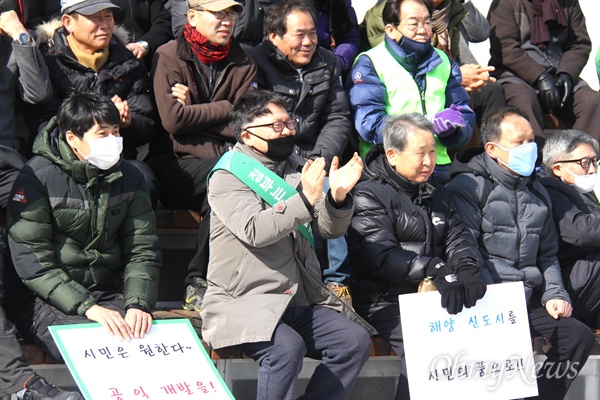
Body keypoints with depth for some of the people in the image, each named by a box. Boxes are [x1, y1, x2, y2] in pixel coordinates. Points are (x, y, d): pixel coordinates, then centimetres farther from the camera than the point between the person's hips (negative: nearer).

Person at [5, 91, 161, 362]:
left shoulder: (128, 177, 8)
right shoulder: (38, 177, -9)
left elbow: (143, 251, 6)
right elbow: (31, 261, -14)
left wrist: (138, 304, -14)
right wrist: (87, 307, -22)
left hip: (109, 293, 5)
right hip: (47, 298, -4)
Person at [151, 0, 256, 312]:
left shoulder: (242, 63, 15)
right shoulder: (169, 57, 4)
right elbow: (173, 119, -10)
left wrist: (194, 110, -5)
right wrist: (226, 109, -2)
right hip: (176, 166, -3)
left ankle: (198, 281, -20)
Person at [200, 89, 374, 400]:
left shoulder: (298, 169, 16)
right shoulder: (227, 177, -3)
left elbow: (330, 229, 9)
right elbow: (254, 231, -20)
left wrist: (338, 196, -12)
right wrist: (305, 199, -27)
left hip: (300, 301, 6)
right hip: (243, 302, -6)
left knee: (355, 340, -15)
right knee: (286, 346, -32)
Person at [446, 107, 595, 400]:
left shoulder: (536, 192, 20)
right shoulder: (468, 186, -3)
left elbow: (547, 254, 24)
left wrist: (554, 294, 7)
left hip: (528, 298, 7)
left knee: (580, 335, -12)